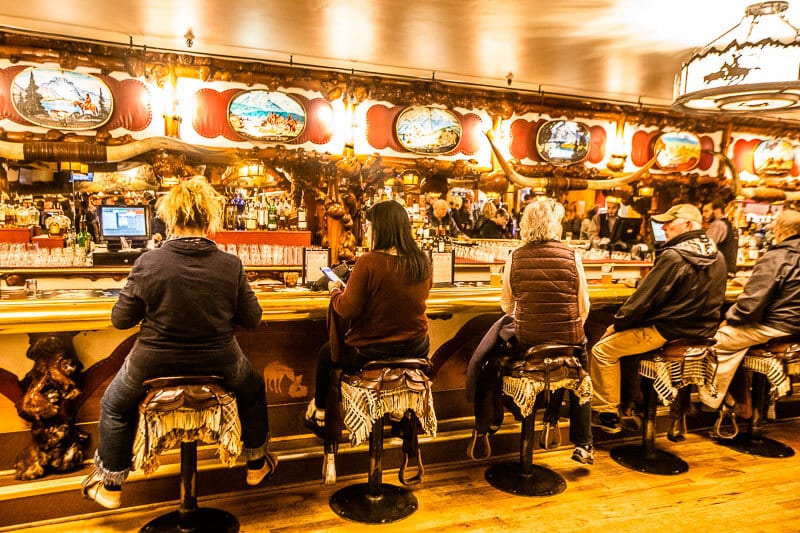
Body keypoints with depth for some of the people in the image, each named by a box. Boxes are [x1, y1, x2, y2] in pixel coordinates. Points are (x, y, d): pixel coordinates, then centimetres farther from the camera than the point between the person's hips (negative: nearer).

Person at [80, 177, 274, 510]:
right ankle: (256, 465, 44)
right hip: (219, 364, 1)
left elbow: (120, 320, -6)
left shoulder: (148, 263, -16)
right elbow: (252, 319, -3)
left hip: (154, 365, 0)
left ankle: (110, 484, 43)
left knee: (114, 405, 32)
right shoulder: (231, 266, -14)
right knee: (253, 389, 33)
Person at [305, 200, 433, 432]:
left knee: (327, 352, 24)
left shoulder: (368, 262, -22)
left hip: (369, 352, -4)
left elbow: (347, 310, -19)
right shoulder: (423, 263, -5)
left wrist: (335, 291, 2)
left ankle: (318, 412, 41)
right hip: (416, 350, 5)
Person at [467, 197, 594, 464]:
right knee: (581, 373, 32)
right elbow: (583, 308, -2)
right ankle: (583, 445, 31)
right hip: (568, 337, 1)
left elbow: (507, 306, 2)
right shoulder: (571, 256, -8)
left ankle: (489, 420, 38)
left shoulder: (514, 258, -8)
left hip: (524, 338, 0)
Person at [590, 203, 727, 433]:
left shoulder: (673, 257, -20)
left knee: (602, 350, 0)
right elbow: (712, 300, 18)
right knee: (629, 338, 29)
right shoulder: (717, 257, 7)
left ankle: (608, 414, 6)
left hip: (668, 332, -9)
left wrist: (617, 323, -3)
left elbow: (644, 298, -17)